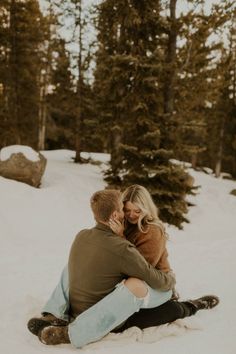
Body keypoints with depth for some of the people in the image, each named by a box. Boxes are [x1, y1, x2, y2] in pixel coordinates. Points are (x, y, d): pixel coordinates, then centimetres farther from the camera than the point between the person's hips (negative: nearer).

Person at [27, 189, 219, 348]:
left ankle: (53, 317, -4)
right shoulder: (122, 249, -21)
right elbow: (158, 281, -9)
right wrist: (171, 278, 13)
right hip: (104, 322, -5)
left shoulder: (81, 236, -2)